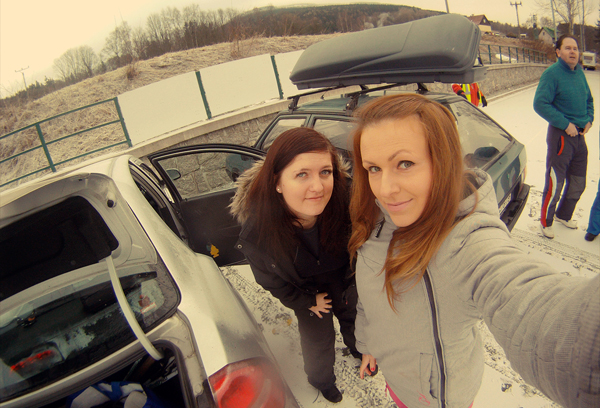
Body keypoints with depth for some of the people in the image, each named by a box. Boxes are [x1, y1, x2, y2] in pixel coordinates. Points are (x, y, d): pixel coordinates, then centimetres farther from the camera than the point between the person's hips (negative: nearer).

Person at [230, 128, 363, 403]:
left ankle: (357, 349, 66)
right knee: (318, 340, 17)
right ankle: (322, 381, 55)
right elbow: (272, 281, -14)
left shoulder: (346, 199, -38)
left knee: (353, 317, 28)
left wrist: (349, 282, -3)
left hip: (342, 276, 2)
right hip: (306, 289, -1)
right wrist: (308, 302, -4)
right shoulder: (257, 234, -38)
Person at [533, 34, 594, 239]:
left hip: (579, 135, 8)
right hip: (560, 134, -7)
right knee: (555, 183, -2)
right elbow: (540, 104, -21)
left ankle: (563, 215, 37)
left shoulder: (579, 72, 9)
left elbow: (589, 99, 21)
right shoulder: (552, 73, -13)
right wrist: (565, 124, -19)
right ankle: (546, 221, 18)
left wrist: (589, 120, 4)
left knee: (578, 183, 16)